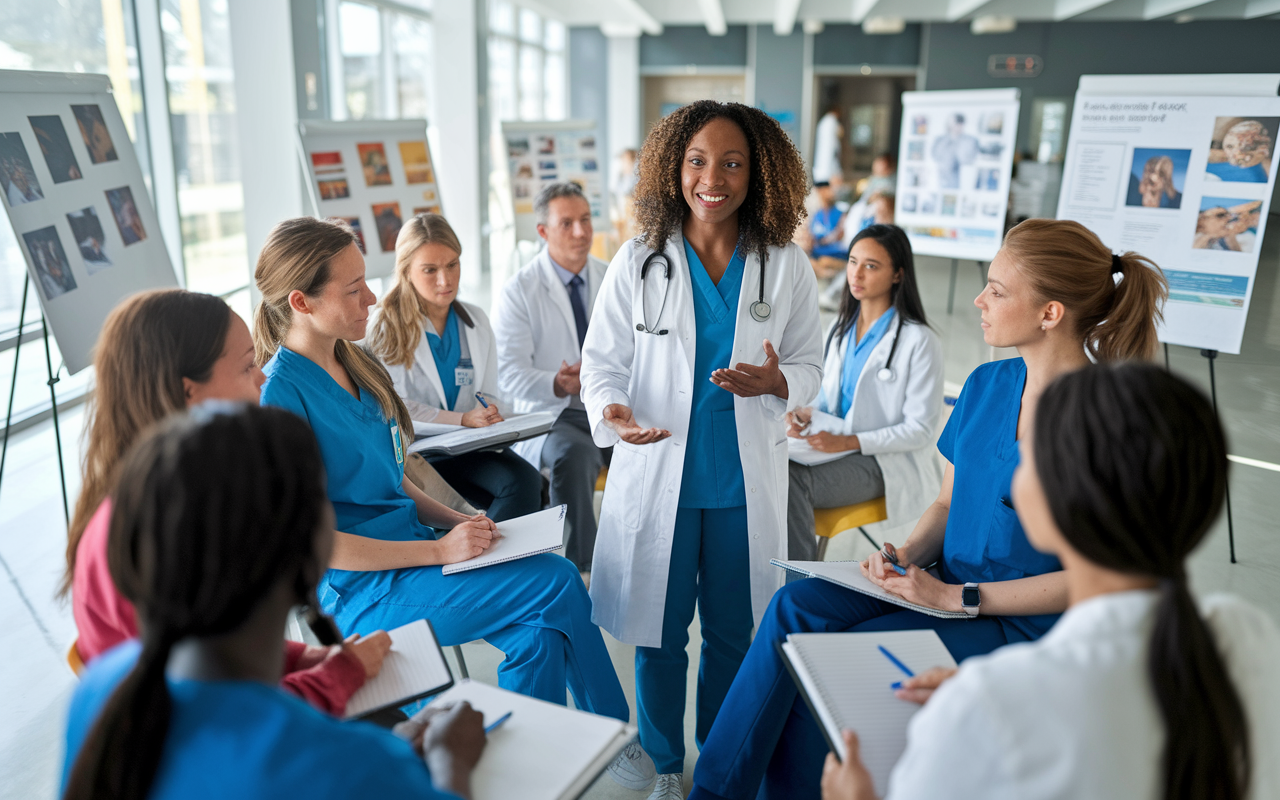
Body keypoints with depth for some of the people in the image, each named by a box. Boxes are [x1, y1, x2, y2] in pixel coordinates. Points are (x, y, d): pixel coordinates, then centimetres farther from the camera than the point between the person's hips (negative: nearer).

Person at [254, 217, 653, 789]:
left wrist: (451, 519, 1)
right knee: (558, 581, -16)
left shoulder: (351, 363, 9)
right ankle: (609, 729, 7)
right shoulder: (281, 393, -16)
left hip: (409, 549, 7)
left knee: (539, 634, -14)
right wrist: (439, 551, -20)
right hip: (360, 591, -7)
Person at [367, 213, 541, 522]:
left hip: (472, 450, 5)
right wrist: (463, 419, -14)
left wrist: (488, 412, -8)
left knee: (525, 480, -28)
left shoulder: (476, 321, 13)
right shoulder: (385, 328, -1)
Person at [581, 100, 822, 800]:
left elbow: (808, 367, 5)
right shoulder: (638, 264, -3)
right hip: (658, 474, -1)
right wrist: (614, 413, -22)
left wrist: (773, 383, -18)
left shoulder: (786, 268, -1)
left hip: (746, 480, 1)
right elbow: (602, 361, -1)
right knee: (659, 631, 12)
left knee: (731, 631, 15)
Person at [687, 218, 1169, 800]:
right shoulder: (987, 384, 5)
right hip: (945, 588, 6)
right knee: (796, 606, -17)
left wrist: (958, 597, -19)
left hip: (1022, 621, -6)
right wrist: (907, 553, -6)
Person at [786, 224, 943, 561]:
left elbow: (921, 430, -11)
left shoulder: (919, 341, -10)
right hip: (832, 444, 6)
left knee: (792, 483, -30)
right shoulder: (841, 328, 12)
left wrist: (850, 441, -21)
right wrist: (807, 413, -4)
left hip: (885, 461, -6)